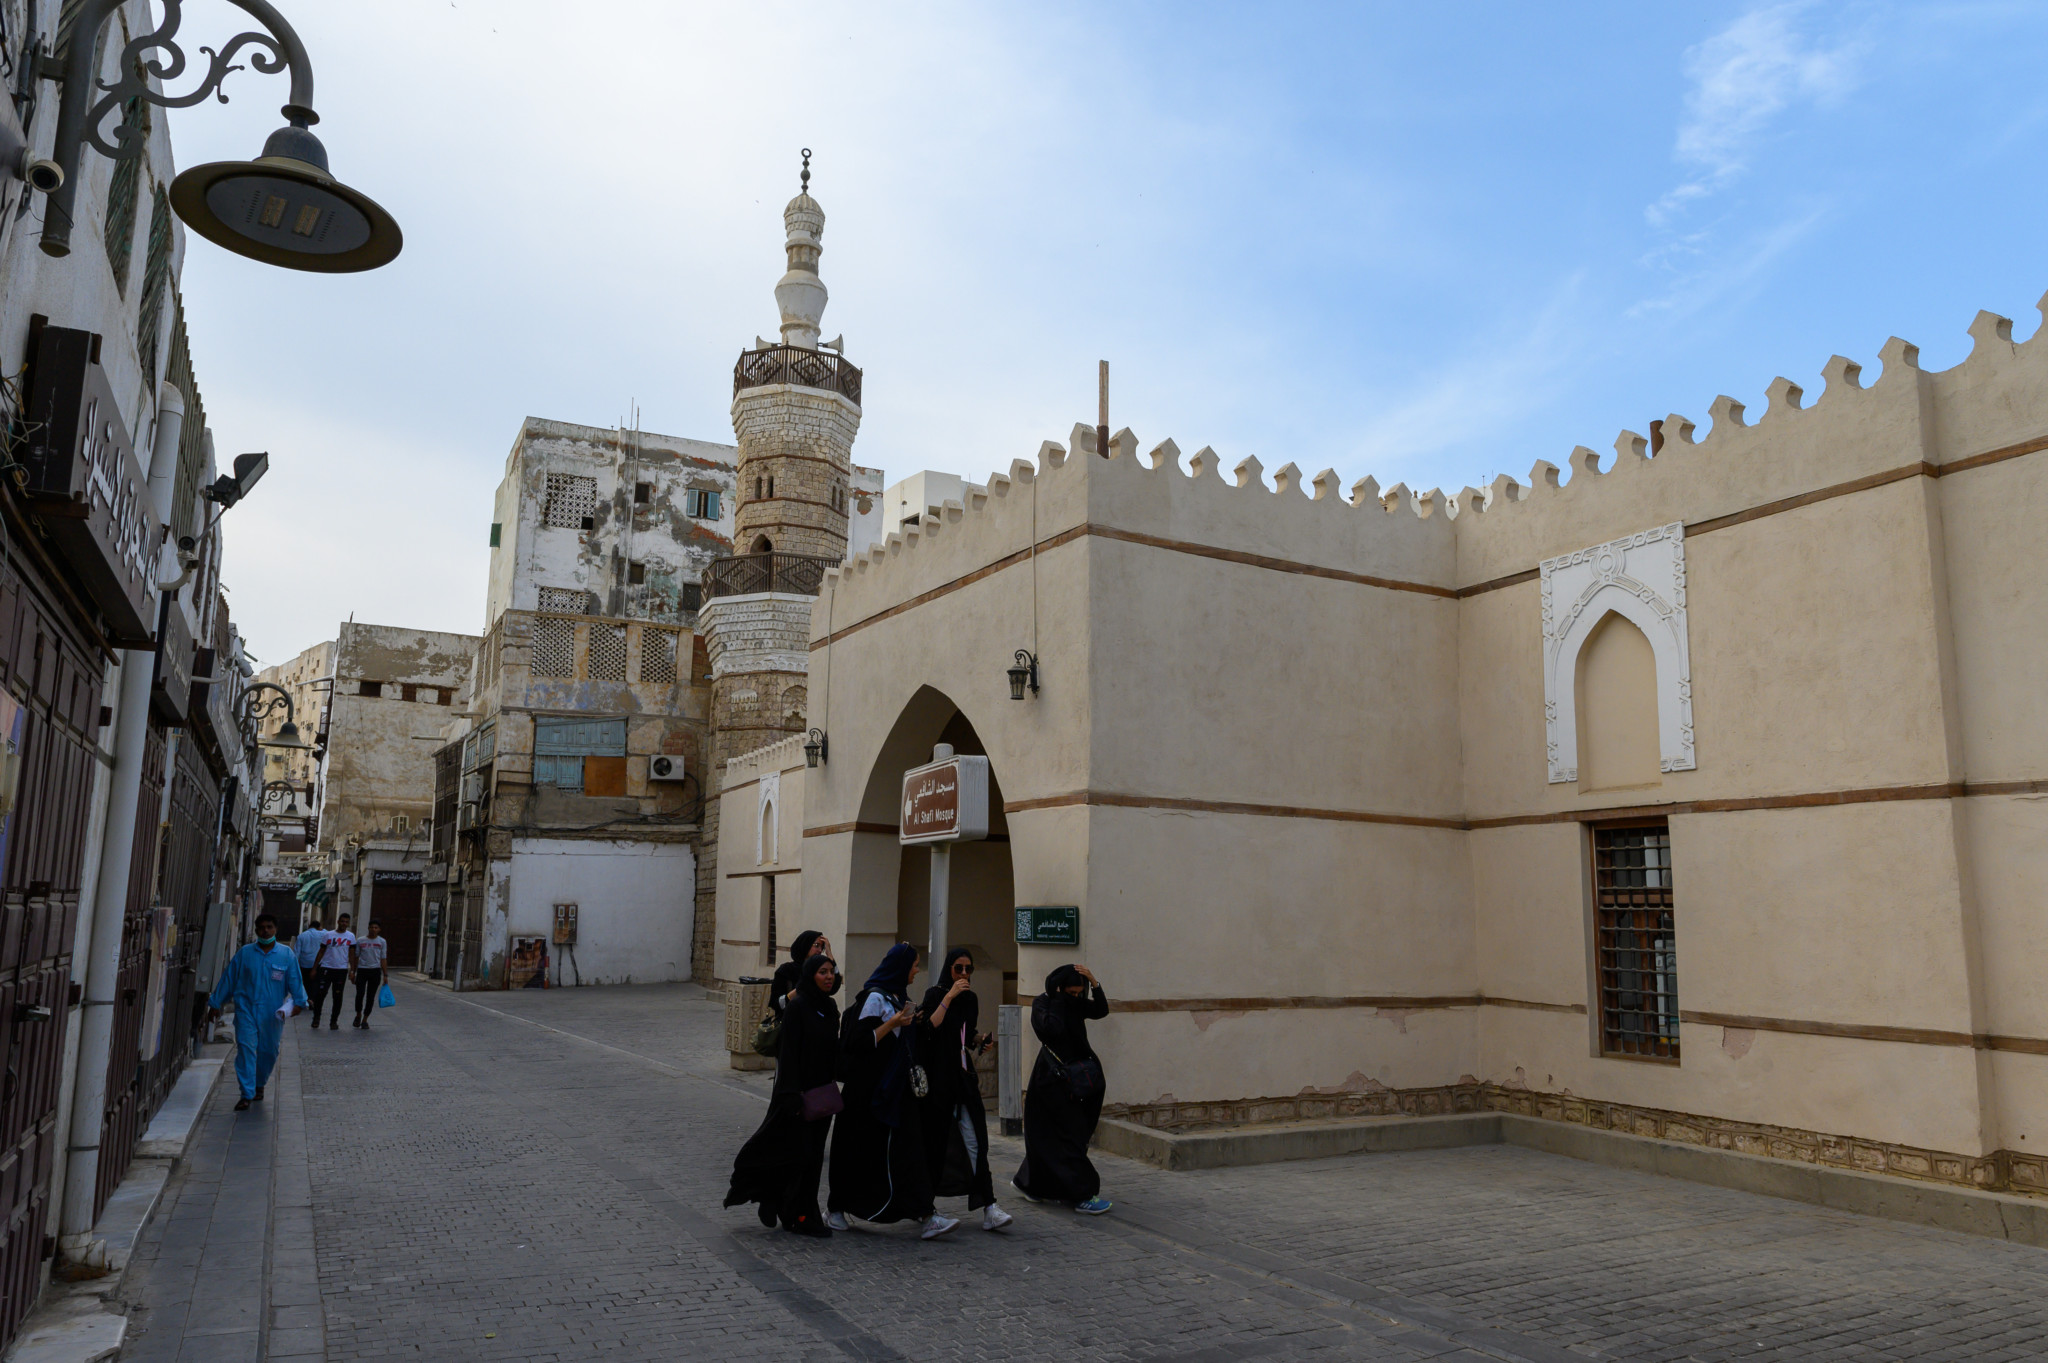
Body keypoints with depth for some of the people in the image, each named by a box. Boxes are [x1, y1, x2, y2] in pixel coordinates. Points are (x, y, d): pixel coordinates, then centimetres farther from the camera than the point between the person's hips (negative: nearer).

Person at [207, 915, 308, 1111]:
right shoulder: (244, 954, 3)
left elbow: (295, 981, 5)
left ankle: (259, 1085, 32)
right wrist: (215, 1004, 9)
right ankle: (247, 1094, -5)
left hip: (272, 1013, 1)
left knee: (268, 1052, 8)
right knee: (246, 1049, -8)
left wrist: (299, 1002, -2)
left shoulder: (286, 955, 3)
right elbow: (228, 979, 8)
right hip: (246, 1009, -1)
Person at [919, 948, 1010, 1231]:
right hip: (939, 1077, -5)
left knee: (974, 1141, -4)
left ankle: (988, 1209, -10)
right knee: (935, 1139, 2)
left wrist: (979, 1040, 2)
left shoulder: (970, 999, 13)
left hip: (964, 1077, 5)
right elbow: (929, 1029, -22)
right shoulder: (935, 994, -6)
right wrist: (949, 997, -22)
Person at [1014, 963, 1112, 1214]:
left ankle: (1033, 1186, 27)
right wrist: (1058, 999, -19)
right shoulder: (1043, 1003, -11)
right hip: (1053, 1078, -8)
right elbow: (1051, 1028, -28)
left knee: (1051, 1135, 14)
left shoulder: (1075, 1003, 8)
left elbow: (1101, 1011, -4)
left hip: (1074, 1077, 8)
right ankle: (1083, 1195, -5)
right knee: (1070, 1136, -7)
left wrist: (1095, 984, -16)